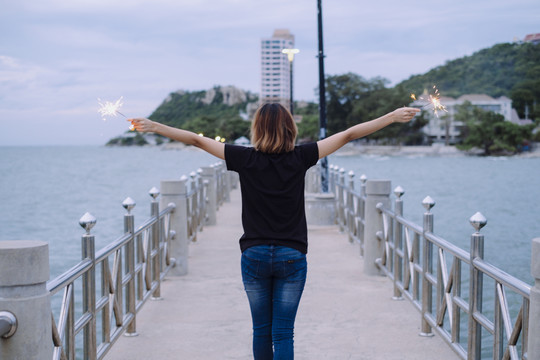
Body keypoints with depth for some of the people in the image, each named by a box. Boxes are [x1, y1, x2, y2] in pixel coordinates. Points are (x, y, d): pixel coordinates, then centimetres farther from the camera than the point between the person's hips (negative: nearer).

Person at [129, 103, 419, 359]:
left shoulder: (246, 159, -6)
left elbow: (197, 140, -1)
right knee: (283, 333, 1)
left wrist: (153, 126, 6)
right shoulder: (300, 158, -6)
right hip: (291, 256, -1)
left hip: (254, 256, 1)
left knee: (261, 330, 13)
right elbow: (347, 135, -2)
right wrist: (392, 117, 3)